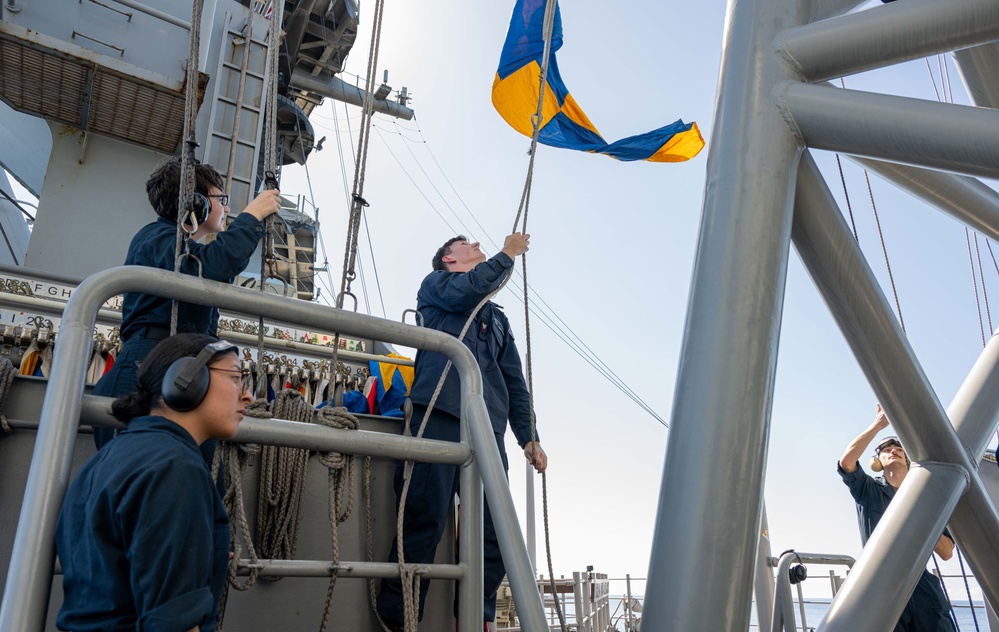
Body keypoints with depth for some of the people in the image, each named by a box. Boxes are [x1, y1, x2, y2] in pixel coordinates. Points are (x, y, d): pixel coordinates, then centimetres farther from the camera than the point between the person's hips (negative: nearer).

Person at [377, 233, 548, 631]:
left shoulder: (497, 318, 32)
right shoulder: (436, 283, 19)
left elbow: (514, 382, 25)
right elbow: (468, 291, -6)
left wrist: (528, 436, 13)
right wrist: (508, 253, 8)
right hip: (439, 418, -5)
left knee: (494, 533, -3)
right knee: (424, 524, -10)